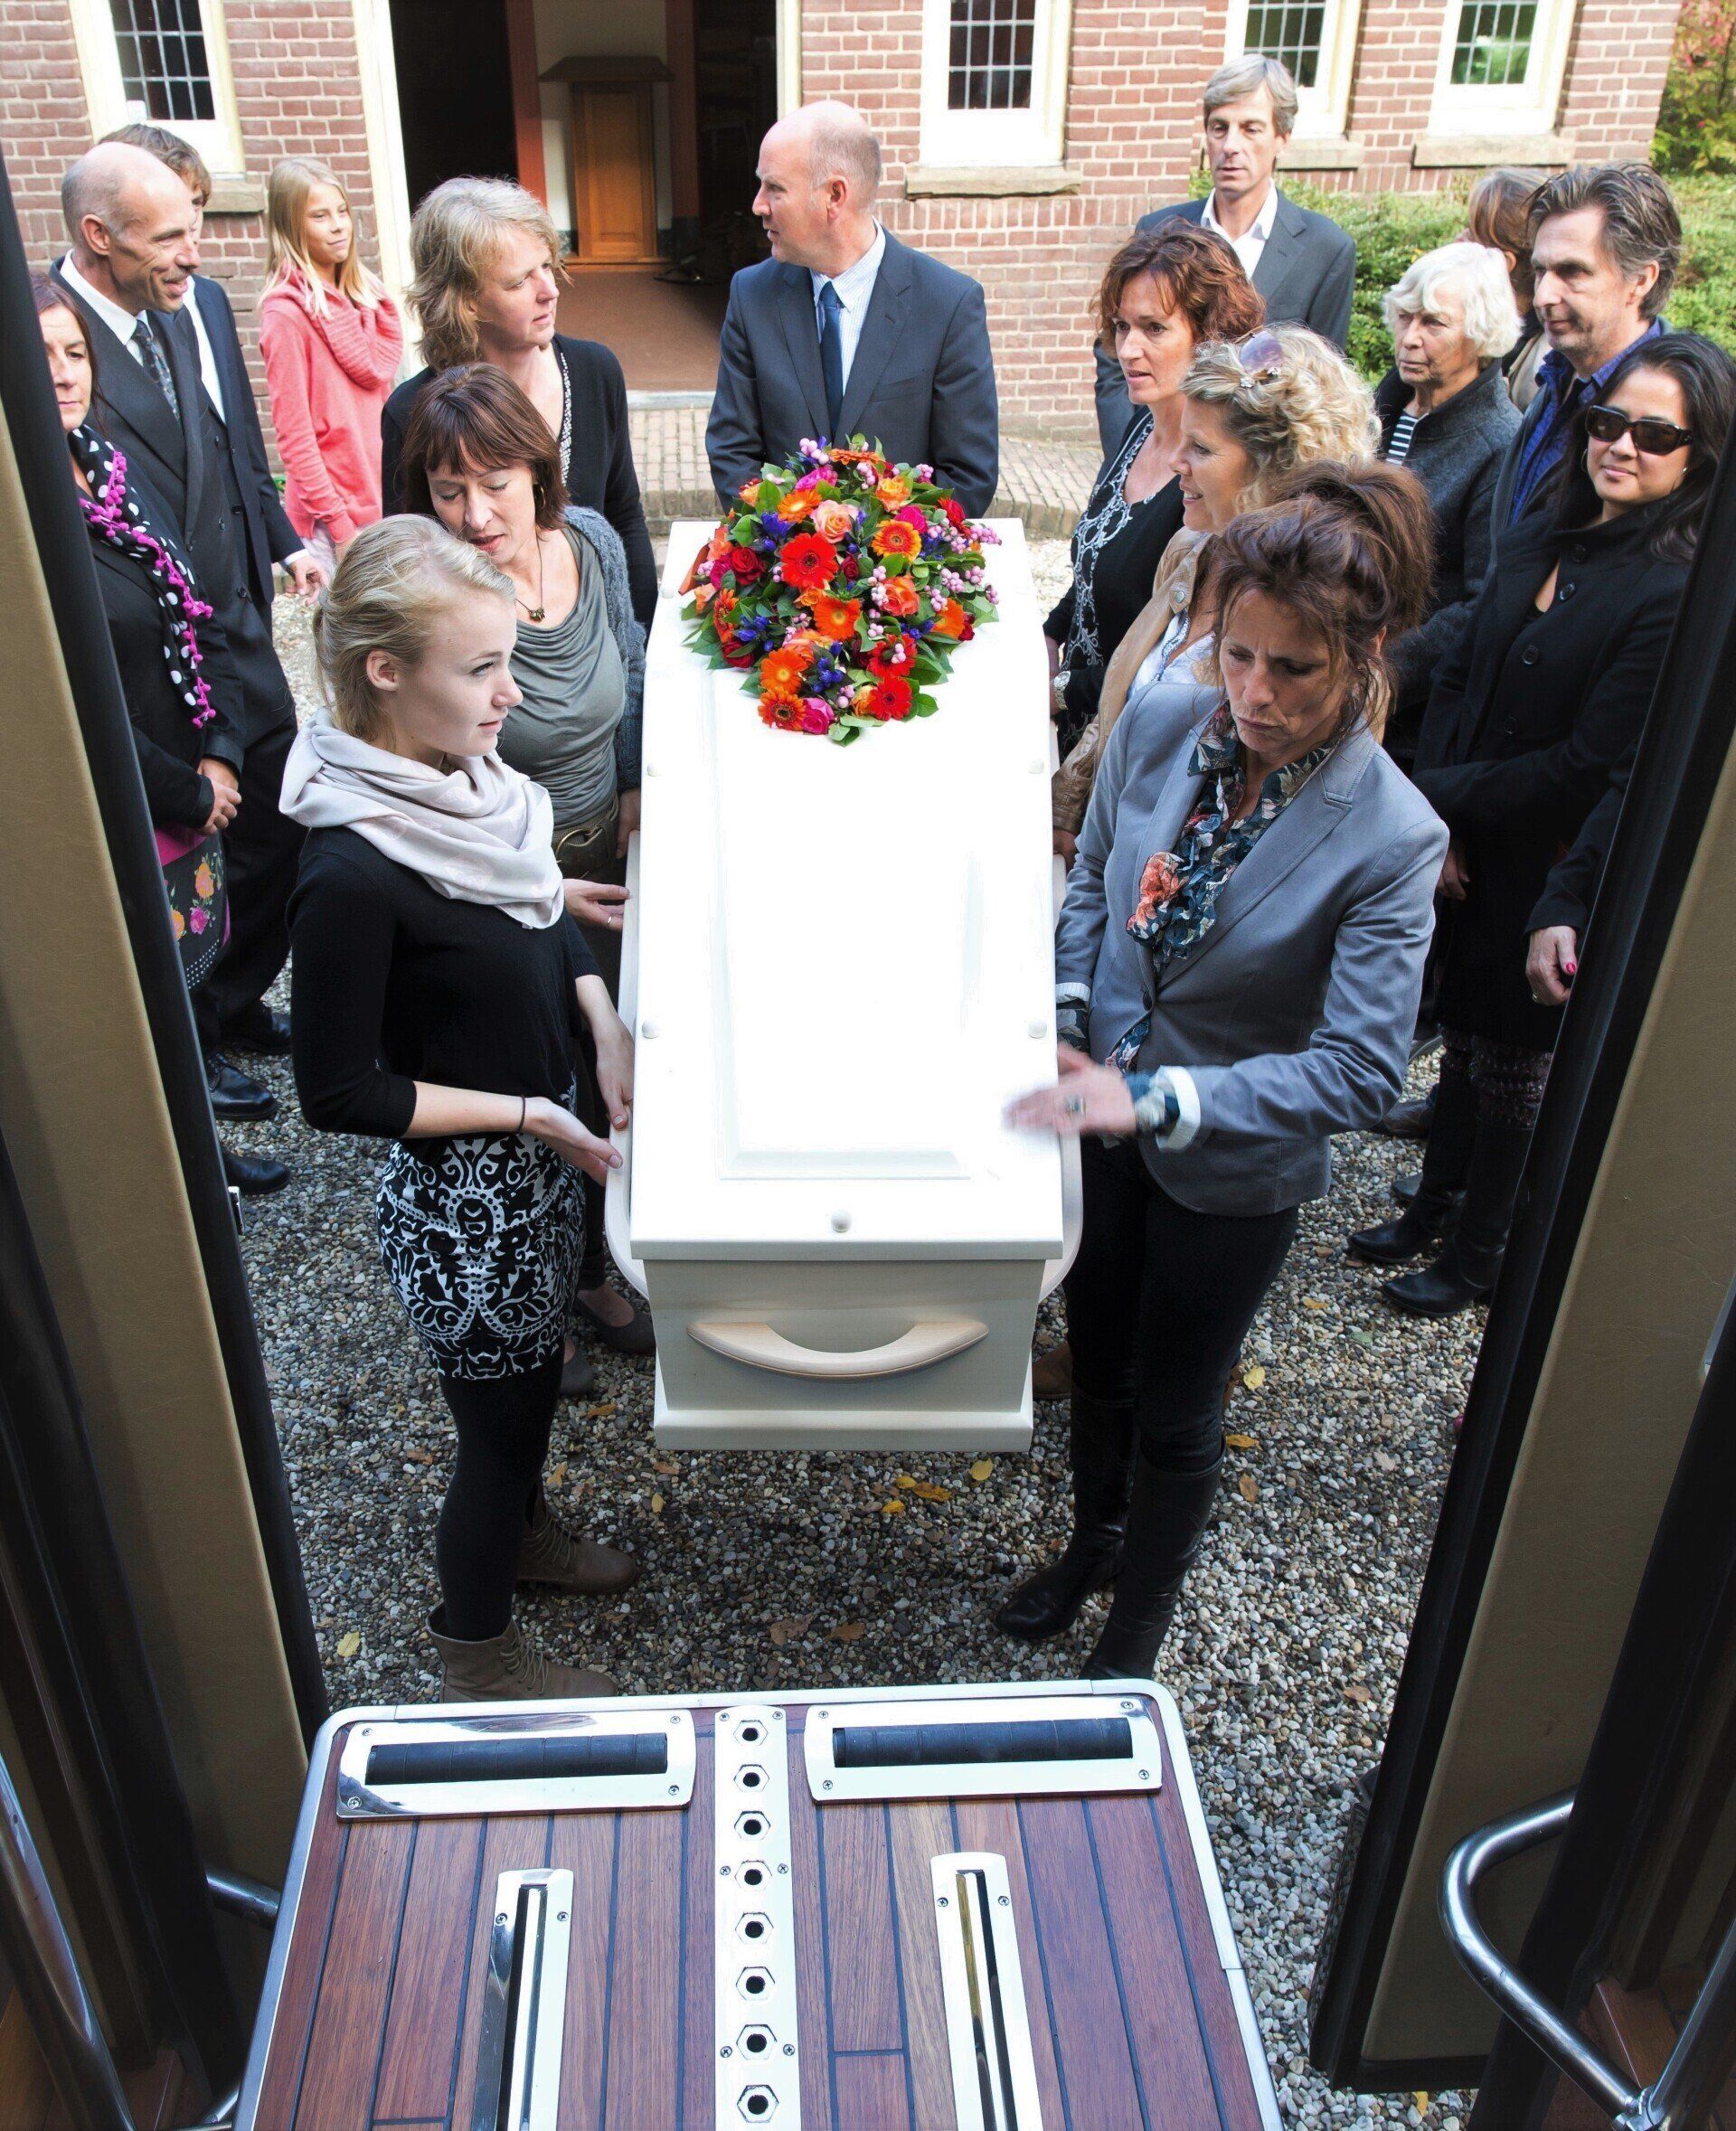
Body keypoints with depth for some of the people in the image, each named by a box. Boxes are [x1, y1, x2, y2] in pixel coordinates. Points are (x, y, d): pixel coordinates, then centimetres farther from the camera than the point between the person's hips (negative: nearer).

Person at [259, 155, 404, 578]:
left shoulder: (364, 295, 13)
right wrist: (340, 526, -14)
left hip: (384, 500, 7)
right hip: (334, 515, -7)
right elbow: (293, 434, -11)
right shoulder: (286, 311, -9)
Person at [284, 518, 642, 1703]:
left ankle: (523, 1530, 58)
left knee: (536, 1373, 29)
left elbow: (548, 917, 10)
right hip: (459, 1198, -7)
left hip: (539, 1160, 8)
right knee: (499, 1418, 13)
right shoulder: (353, 873, -31)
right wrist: (527, 1113, -21)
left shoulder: (466, 780, -8)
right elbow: (340, 1093, -22)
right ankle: (476, 1655, 40)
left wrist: (607, 1026, -7)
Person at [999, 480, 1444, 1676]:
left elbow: (1362, 1069, -27)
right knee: (1099, 1363, 26)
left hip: (1232, 1168, -4)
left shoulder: (1392, 838, -25)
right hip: (1103, 1120, 4)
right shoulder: (1160, 724, -13)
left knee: (1175, 1418, 16)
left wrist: (1160, 1098, -34)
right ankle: (1093, 1544, 56)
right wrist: (1068, 1019, -10)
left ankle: (1137, 1638, 43)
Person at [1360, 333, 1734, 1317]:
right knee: (1464, 1038, 20)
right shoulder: (1540, 541, 3)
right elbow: (1459, 680, 5)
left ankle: (1480, 1255, 31)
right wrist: (1437, 826, -6)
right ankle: (1437, 1204, 41)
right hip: (1467, 858, 6)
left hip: (1551, 885, -6)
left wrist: (1441, 794, -15)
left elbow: (1590, 768, -23)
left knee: (1515, 1066, 11)